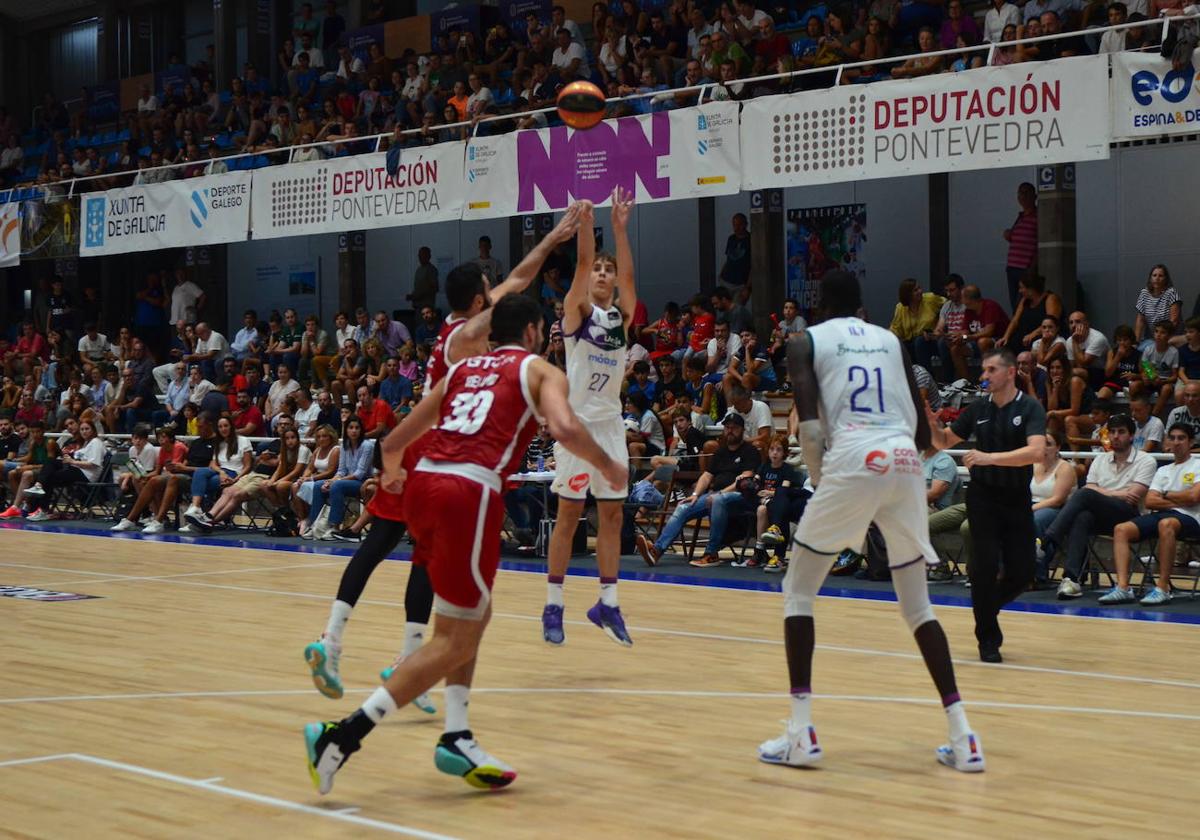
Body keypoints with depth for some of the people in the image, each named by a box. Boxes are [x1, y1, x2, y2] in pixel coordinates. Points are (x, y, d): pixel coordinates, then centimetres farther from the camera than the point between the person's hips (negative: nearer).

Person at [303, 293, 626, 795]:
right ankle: (345, 734, -13)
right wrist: (608, 467, 8)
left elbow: (395, 440, 30)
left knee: (474, 614, 24)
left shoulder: (463, 370, 27)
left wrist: (392, 471, 52)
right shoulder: (540, 371, 12)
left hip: (423, 482, 7)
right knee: (454, 640, -1)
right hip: (469, 490, -7)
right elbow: (565, 429, -9)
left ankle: (457, 739, 16)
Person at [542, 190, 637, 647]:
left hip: (610, 423, 5)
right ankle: (553, 605, 4)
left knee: (612, 513, 4)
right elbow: (581, 264, -16)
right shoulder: (578, 311, -1)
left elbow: (628, 274, -6)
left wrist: (619, 227, -17)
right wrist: (585, 222, -29)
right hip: (577, 421, -5)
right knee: (569, 513, -2)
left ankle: (607, 604, 9)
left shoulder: (623, 316, 9)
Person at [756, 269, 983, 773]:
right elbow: (922, 429, 18)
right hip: (904, 462, 4)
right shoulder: (892, 340, 25)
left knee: (798, 590, 13)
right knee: (917, 603, 16)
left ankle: (800, 734, 3)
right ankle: (962, 737, 6)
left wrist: (818, 480, 10)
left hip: (852, 460, -4)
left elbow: (809, 427, -2)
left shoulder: (806, 342, 13)